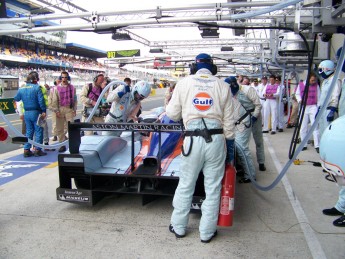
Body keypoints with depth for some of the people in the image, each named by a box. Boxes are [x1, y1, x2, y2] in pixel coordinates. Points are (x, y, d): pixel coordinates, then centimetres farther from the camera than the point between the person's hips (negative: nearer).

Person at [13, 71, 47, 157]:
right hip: (36, 112, -6)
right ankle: (37, 150, 4)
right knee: (38, 131, 3)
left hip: (26, 113, 6)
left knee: (29, 131, 15)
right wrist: (44, 111, -10)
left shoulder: (21, 89, 6)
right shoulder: (37, 87, -11)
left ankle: (26, 150, 14)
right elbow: (41, 100, -16)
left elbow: (16, 99, 17)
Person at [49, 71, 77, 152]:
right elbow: (54, 101, 0)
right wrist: (56, 111, -6)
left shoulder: (72, 88, 5)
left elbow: (74, 99, 10)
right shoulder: (57, 88, 1)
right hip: (59, 109, 0)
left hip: (69, 109, 0)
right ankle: (62, 144, 14)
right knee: (59, 128, 5)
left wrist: (74, 109, 5)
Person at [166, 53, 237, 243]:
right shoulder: (223, 86, 5)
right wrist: (230, 144, 13)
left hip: (193, 139, 0)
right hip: (216, 139, 1)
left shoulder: (184, 83, 3)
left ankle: (179, 227, 28)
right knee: (213, 187, 11)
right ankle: (207, 232, 22)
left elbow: (172, 114, 5)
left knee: (185, 185, 14)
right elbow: (229, 120, 4)